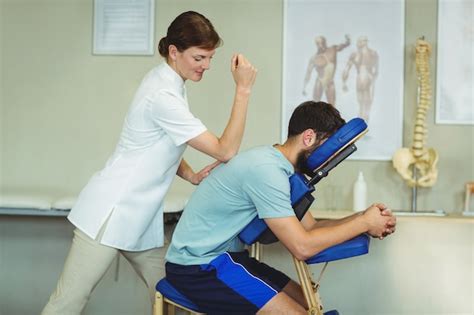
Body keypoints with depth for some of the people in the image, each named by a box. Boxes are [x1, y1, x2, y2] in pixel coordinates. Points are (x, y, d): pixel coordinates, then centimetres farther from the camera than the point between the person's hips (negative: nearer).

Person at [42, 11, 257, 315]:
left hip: (139, 218, 10)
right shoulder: (163, 96, -21)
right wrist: (243, 89, -22)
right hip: (111, 214, -10)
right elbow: (225, 151, -21)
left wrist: (192, 175, 2)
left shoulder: (165, 79, 8)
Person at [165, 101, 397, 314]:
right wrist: (363, 223, -15)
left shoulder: (281, 168, 8)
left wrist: (364, 219, -5)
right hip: (198, 268, -10)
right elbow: (303, 247, -25)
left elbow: (310, 227, 8)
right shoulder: (266, 169, -23)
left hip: (225, 256, 10)